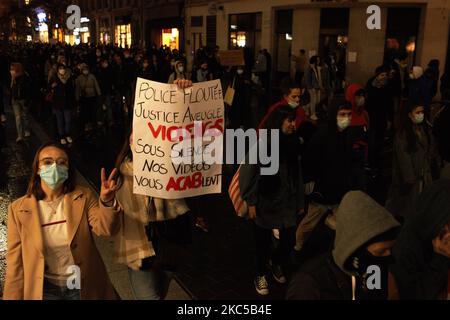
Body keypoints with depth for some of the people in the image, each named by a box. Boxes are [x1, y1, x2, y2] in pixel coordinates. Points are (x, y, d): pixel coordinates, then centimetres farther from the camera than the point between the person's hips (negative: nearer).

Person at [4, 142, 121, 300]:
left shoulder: (83, 197, -6)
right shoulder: (18, 209, -7)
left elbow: (105, 228, -21)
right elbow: (15, 260, -3)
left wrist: (107, 201, -40)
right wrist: (13, 297, -3)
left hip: (82, 285, 1)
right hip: (44, 288, 0)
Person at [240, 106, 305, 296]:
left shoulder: (292, 144, 2)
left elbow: (297, 175, 8)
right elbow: (248, 174, -12)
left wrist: (300, 201, 10)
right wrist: (251, 202, -12)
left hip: (287, 203, 4)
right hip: (265, 203, -4)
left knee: (289, 240, 6)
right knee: (263, 241, 9)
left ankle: (275, 261, 39)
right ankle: (260, 275, 34)